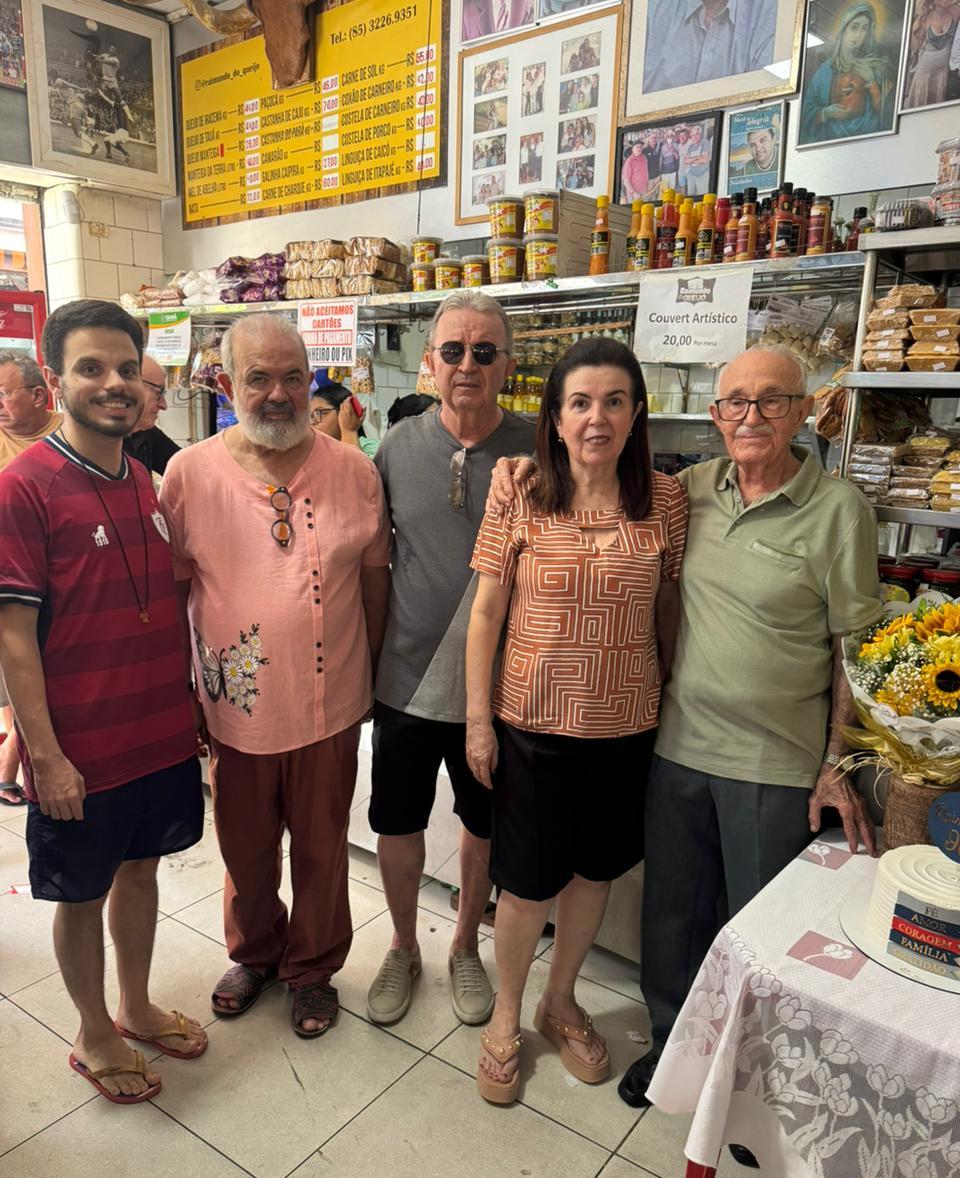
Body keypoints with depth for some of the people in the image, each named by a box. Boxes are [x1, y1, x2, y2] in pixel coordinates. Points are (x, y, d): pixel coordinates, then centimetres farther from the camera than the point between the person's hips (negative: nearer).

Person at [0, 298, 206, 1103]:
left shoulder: (150, 482, 3)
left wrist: (193, 705, 11)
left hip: (164, 734, 6)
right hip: (83, 752, -5)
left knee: (140, 869, 22)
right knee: (81, 895, 15)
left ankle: (136, 1007, 44)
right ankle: (95, 1036, 38)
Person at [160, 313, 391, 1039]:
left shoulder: (354, 471, -5)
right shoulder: (190, 474, -7)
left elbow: (375, 577, 3)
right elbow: (170, 589, 0)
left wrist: (369, 674, 6)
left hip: (329, 707, 0)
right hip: (236, 707, 1)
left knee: (321, 848, 17)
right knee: (246, 848, 21)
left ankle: (313, 967, 41)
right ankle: (254, 953, 48)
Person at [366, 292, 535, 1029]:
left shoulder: (535, 451, -8)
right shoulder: (398, 448, -3)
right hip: (407, 677, 1)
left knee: (484, 825, 18)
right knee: (398, 826, 15)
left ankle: (466, 947, 44)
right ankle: (404, 948, 42)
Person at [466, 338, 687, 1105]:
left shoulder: (666, 500, -4)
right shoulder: (521, 499, -9)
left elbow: (668, 608, 5)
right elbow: (486, 611, -5)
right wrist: (477, 718, -5)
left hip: (627, 726, 3)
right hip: (533, 723, -2)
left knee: (594, 869, 19)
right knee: (528, 883, 10)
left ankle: (561, 1001, 45)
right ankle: (506, 1013, 38)